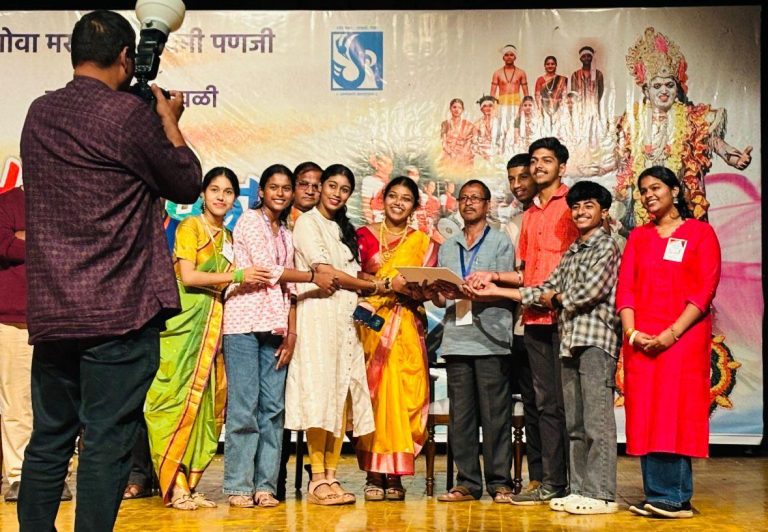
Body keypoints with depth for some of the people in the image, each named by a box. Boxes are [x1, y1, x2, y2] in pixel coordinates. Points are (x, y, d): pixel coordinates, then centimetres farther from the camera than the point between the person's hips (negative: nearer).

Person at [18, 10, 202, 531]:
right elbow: (187, 185, 1)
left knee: (48, 438, 14)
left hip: (49, 310, 7)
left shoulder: (39, 113, 11)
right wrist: (169, 120, 13)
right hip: (120, 311, -6)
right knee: (107, 441, -1)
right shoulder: (130, 114, -9)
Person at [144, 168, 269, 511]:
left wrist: (248, 281, -1)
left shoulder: (228, 236, 19)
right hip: (186, 318, -6)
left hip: (215, 322, 6)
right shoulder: (189, 226, 1)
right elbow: (187, 276, -11)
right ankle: (174, 485, -2)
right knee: (181, 399, -7)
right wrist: (237, 276, -14)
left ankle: (189, 483, 8)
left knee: (207, 400, 3)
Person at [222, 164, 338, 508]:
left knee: (273, 407, 2)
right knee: (244, 405, -6)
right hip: (245, 322, -6)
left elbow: (288, 289, 16)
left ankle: (265, 485, 6)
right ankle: (239, 486, -1)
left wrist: (292, 332, 4)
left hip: (276, 326, 6)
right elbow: (268, 270, -8)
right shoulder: (249, 220, 3)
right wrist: (314, 277, 0)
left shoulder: (286, 234, 22)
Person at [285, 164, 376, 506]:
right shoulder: (307, 223, 1)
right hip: (318, 314, -7)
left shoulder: (345, 230, 24)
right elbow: (326, 272, -9)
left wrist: (369, 288, -1)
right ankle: (317, 481, -9)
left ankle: (331, 476, 3)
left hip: (346, 317, 7)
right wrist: (375, 286, -3)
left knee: (342, 395, 1)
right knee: (320, 393, -11)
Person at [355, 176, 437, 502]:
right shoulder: (364, 235, 10)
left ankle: (394, 474, 0)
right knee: (374, 392, -7)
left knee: (401, 394, -7)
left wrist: (413, 290, -13)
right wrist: (390, 283, -13)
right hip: (371, 324, -1)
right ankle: (374, 474, -1)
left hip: (406, 328, 1)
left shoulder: (423, 243, 14)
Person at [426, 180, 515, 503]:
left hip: (491, 340, -4)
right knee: (460, 415, 4)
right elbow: (442, 299, 16)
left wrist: (465, 293, -19)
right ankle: (467, 482, 11)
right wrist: (434, 294, -8)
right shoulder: (447, 248, 19)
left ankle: (499, 483, 6)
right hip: (457, 340, 4)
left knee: (495, 415, -2)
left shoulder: (500, 242, 6)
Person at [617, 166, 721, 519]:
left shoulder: (700, 233, 3)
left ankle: (674, 498, -1)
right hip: (641, 341, 4)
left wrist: (670, 334, -14)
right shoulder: (638, 236, 15)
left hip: (683, 337, -4)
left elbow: (704, 290, -6)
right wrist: (631, 333, -8)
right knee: (645, 416, 2)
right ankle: (656, 496, 7)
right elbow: (625, 287, 7)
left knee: (677, 413, -6)